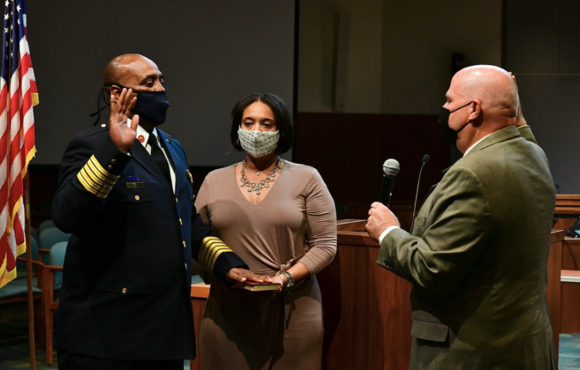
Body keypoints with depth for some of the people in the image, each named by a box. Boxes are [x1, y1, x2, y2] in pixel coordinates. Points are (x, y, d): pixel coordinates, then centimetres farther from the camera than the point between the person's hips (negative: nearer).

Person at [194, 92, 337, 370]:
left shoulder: (306, 179, 3)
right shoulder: (214, 182, 10)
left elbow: (324, 245, -1)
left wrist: (287, 278, -14)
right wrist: (223, 271, -10)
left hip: (292, 314, -2)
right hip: (227, 314, 2)